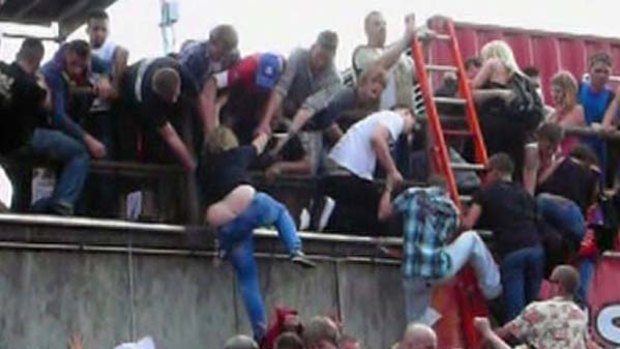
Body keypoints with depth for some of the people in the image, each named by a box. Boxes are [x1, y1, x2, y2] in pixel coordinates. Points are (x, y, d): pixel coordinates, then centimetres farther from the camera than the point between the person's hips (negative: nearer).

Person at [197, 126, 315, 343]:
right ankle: (296, 251, 6)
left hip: (224, 226, 3)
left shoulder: (203, 169, 20)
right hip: (249, 205, -2)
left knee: (247, 278, 12)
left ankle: (260, 331, 7)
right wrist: (264, 135, 58)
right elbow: (259, 145, 36)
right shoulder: (237, 154, 16)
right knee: (280, 212, 30)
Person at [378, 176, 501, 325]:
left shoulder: (412, 195, 6)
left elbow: (383, 214, 15)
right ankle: (492, 288, 31)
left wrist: (388, 188, 32)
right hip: (438, 270, -1)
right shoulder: (450, 208, 8)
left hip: (411, 276, 2)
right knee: (471, 239, 23)